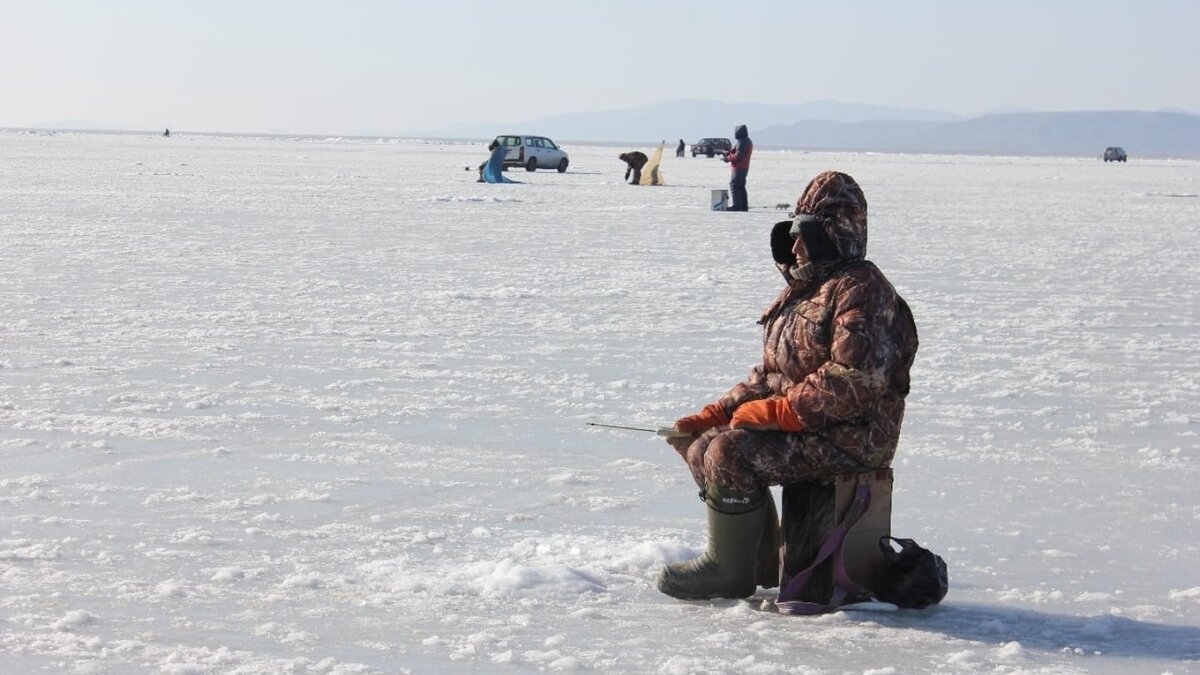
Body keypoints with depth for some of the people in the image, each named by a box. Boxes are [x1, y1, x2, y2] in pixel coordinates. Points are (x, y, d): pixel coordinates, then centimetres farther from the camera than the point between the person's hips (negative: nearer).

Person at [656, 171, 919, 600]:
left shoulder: (862, 288, -14)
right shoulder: (802, 289, 16)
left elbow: (855, 379, -26)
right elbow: (771, 372, 19)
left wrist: (777, 410, -22)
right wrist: (715, 415, 6)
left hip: (849, 438, -10)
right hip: (799, 428, 10)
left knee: (732, 452, -26)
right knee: (701, 442, 9)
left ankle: (729, 571, -8)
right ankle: (764, 563, 15)